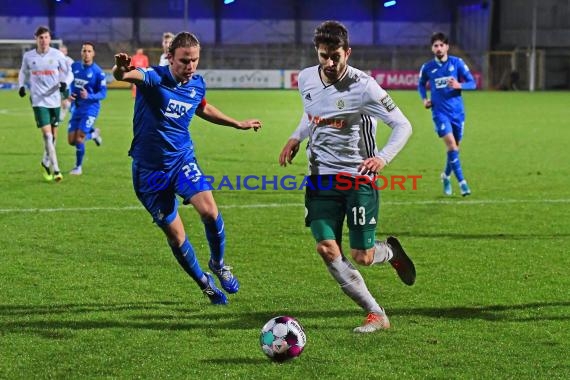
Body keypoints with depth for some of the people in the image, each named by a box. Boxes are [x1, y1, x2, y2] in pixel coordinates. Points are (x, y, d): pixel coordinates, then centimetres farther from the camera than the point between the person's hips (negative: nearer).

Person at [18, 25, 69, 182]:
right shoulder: (28, 56, -1)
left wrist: (63, 83, -8)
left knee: (53, 134, 10)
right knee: (47, 134, -14)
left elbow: (65, 72, 11)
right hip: (38, 100, -2)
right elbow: (24, 72, 16)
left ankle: (46, 163, 32)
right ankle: (56, 169, -14)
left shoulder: (57, 55, -3)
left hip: (54, 99, 2)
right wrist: (21, 86, 1)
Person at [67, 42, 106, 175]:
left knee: (79, 139, -12)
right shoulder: (75, 66, 2)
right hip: (77, 107, 6)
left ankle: (78, 167, 9)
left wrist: (88, 96, -29)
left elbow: (103, 93, -12)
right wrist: (70, 94, 0)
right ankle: (93, 133, 34)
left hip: (90, 108, -6)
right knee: (71, 140, 5)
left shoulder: (98, 72, -13)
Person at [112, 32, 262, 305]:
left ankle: (218, 263, 7)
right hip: (150, 168, -3)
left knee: (209, 211, -22)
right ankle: (204, 283, 25)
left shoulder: (197, 85, 0)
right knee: (175, 235, 1)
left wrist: (238, 124, 31)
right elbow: (127, 75, -41)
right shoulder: (154, 78, -18)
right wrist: (120, 69, -66)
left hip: (182, 159, 3)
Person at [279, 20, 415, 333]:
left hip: (358, 177, -4)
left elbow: (402, 125, -9)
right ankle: (376, 315, 0)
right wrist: (296, 138, 7)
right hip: (320, 177, 4)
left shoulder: (363, 87, -14)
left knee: (362, 258, -6)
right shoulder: (306, 79, 2)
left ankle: (390, 251, 33)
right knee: (327, 249, -12)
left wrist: (383, 157, -25)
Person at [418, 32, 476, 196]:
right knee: (451, 143, -19)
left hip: (457, 111, 2)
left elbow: (472, 83, -1)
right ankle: (462, 182, -19)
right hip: (440, 112, -2)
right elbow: (421, 85, 20)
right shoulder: (427, 67, 1)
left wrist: (459, 85, -20)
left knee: (454, 146, 10)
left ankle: (446, 176, 35)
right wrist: (424, 99, 2)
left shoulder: (457, 63, -2)